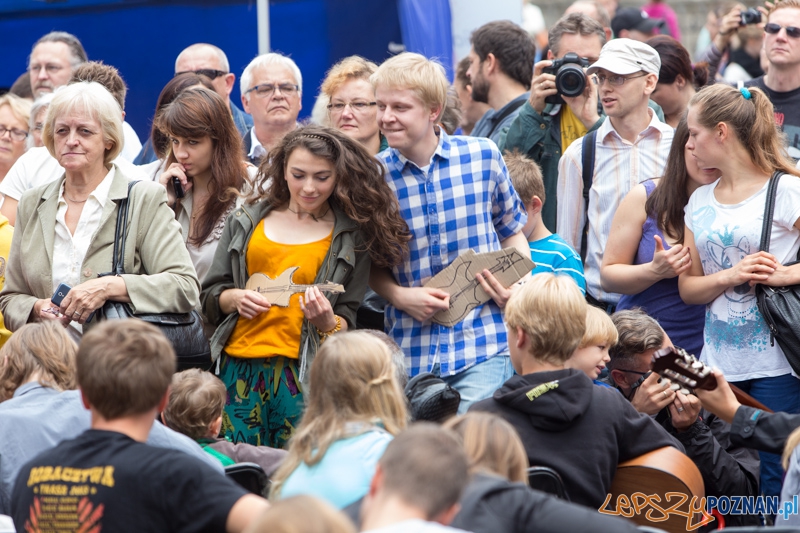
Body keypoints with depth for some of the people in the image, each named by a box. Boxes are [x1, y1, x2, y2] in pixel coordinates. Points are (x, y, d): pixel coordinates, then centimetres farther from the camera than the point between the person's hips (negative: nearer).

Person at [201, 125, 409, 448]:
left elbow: (347, 321, 7)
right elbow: (210, 296, 16)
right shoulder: (246, 221, 13)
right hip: (240, 367, 2)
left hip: (304, 374, -2)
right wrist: (234, 298, -5)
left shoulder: (352, 237, 9)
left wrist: (327, 321, -15)